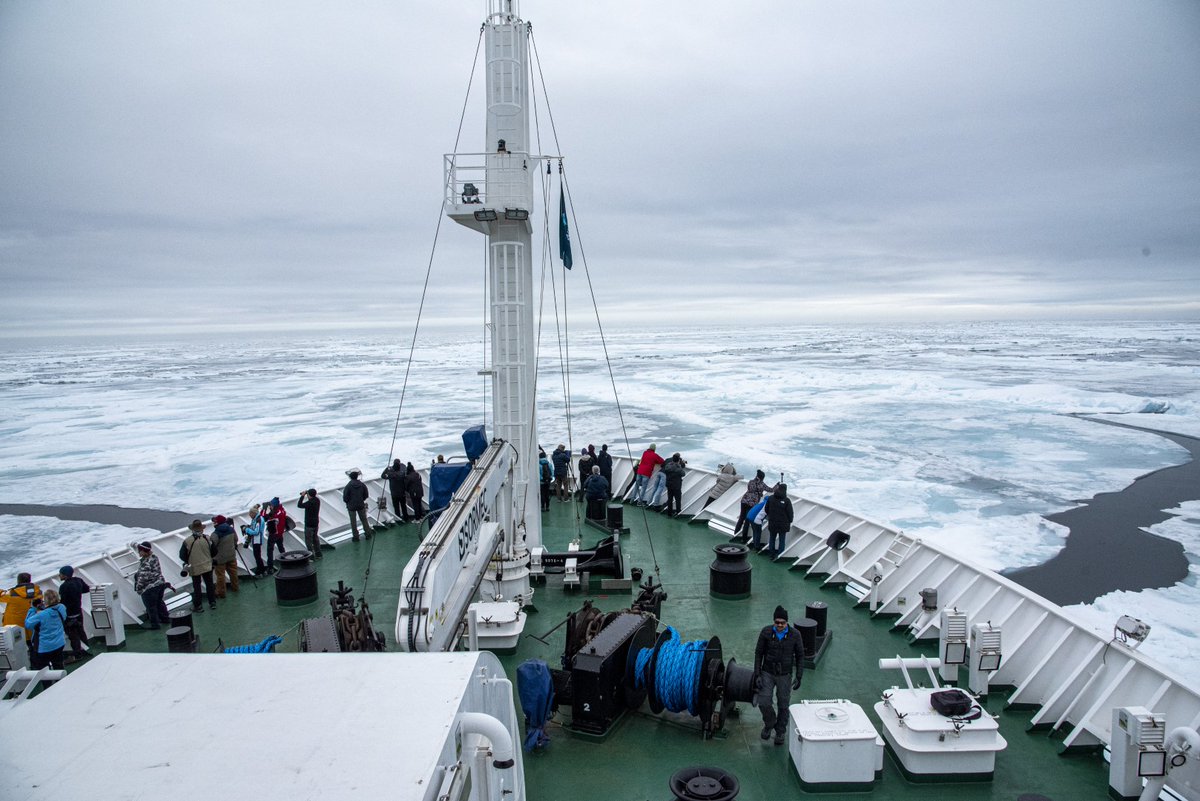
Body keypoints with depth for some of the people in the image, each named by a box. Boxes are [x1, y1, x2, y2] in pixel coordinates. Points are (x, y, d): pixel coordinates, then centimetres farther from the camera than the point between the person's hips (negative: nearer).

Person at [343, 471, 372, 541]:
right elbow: (366, 495, 3)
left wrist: (348, 503, 7)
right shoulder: (362, 484, -3)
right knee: (364, 520, 15)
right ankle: (368, 534, 20)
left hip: (351, 506, -3)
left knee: (353, 522, 7)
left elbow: (345, 497, -13)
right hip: (361, 505, 3)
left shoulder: (348, 486, -16)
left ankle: (356, 536, 11)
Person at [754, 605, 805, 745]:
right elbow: (758, 653, -8)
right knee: (763, 703, -6)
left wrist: (799, 677, -8)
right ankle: (769, 723, 26)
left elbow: (800, 656, -5)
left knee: (783, 705, 10)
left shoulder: (794, 635, -17)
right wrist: (757, 675, -11)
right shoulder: (766, 632, -17)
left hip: (785, 675, 0)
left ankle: (780, 732, 34)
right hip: (767, 673, 0)